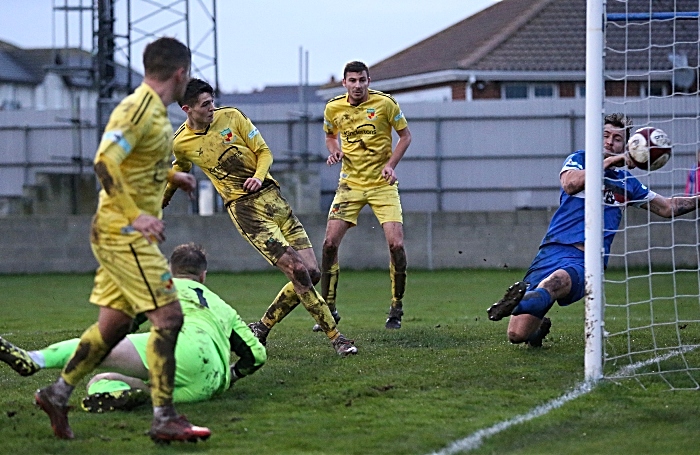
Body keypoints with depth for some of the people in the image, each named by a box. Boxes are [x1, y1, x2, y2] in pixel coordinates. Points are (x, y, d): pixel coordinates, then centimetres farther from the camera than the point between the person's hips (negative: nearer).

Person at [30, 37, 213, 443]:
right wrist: (135, 215, -30)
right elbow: (104, 162, -26)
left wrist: (171, 177, 31)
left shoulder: (155, 110, 14)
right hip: (125, 236, -10)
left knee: (115, 324, 13)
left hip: (125, 235, 10)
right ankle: (164, 419, -11)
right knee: (168, 317, -12)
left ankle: (58, 394, 21)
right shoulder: (138, 109, -16)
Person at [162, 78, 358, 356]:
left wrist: (259, 176, -12)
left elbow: (263, 151, 7)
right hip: (243, 207, -4)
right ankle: (335, 337, -9)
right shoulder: (181, 144, -3)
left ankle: (262, 328, 14)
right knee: (297, 270, -18)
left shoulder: (231, 116, 1)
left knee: (312, 272, -3)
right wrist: (162, 201, 31)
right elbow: (179, 169, 20)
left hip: (271, 195, 4)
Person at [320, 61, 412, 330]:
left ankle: (396, 309, 5)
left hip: (382, 183, -2)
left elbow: (405, 136, 3)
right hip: (350, 183, 2)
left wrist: (391, 164, -11)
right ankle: (328, 309, 7)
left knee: (396, 244, -13)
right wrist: (334, 151, -2)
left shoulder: (385, 103, -8)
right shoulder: (333, 108, 0)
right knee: (330, 243, -8)